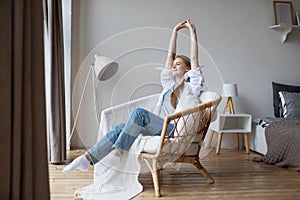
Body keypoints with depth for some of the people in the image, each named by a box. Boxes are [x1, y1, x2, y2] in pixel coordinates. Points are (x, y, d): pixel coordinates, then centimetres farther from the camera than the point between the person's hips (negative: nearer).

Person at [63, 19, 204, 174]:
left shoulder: (191, 87, 6)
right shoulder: (170, 83, 22)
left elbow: (194, 59, -4)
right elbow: (170, 55, 22)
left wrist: (192, 33, -2)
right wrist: (175, 31, 24)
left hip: (176, 131, -6)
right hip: (161, 128, 6)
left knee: (139, 113, -31)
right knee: (120, 128, -18)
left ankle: (116, 153, -32)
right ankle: (87, 158, -23)